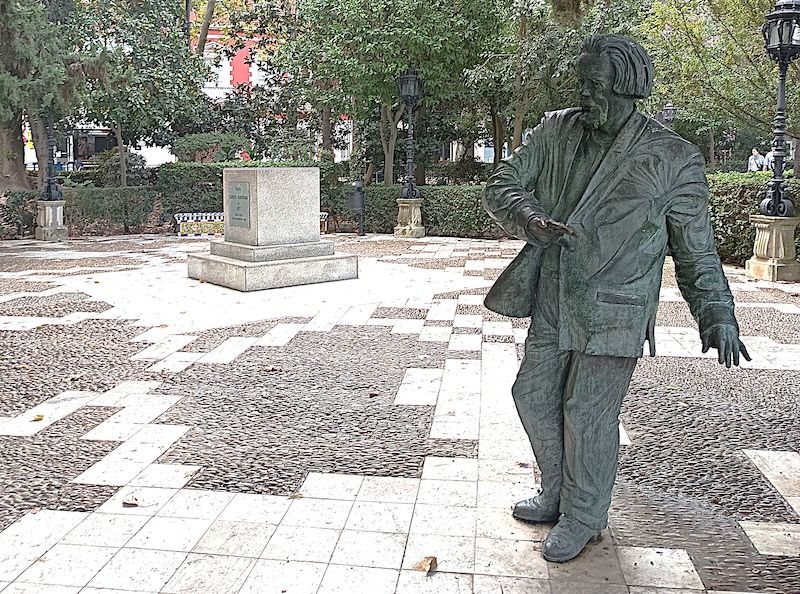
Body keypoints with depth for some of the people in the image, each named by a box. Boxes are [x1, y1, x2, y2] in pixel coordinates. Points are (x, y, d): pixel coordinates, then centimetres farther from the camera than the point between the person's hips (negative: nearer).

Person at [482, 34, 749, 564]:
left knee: (589, 415, 1)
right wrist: (530, 218, -22)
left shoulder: (673, 160, -8)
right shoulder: (557, 130, 2)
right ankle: (558, 494, 36)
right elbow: (502, 184, 0)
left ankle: (583, 517, 24)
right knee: (535, 395, 13)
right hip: (553, 304, 5)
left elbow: (696, 249, -1)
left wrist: (717, 315, -11)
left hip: (612, 312, -5)